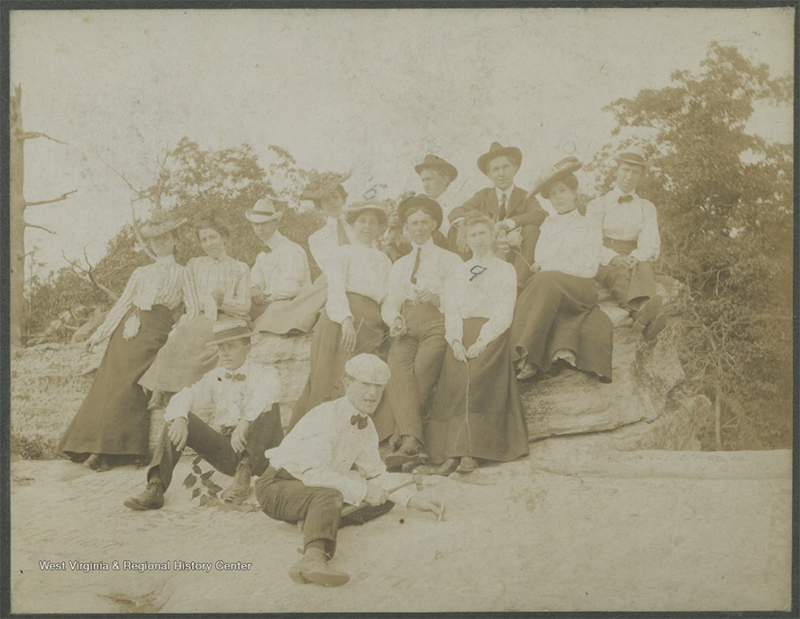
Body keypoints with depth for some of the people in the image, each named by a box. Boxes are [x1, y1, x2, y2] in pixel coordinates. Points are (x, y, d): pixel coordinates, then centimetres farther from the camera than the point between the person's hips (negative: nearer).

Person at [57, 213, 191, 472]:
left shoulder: (182, 273, 13)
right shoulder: (141, 273, 19)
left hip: (155, 333, -1)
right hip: (127, 331, 1)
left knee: (127, 386, -8)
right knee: (109, 383, -8)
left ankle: (107, 451, -9)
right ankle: (96, 448, -11)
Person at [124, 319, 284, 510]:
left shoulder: (263, 373, 1)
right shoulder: (213, 378, 12)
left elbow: (269, 388, -25)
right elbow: (182, 398, -5)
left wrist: (245, 422, -40)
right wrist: (179, 420, -29)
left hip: (257, 452, -3)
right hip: (226, 454, 3)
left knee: (270, 406, -29)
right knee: (177, 419, -13)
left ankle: (244, 473, -30)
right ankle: (156, 488, -25)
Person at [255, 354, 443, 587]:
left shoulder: (366, 427, 5)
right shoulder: (326, 417, -22)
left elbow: (376, 474, 13)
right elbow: (314, 472, -33)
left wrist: (413, 501, 0)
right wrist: (363, 491, -30)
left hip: (314, 489, 9)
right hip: (279, 487, -9)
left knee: (386, 496, 1)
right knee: (329, 496, -38)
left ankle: (316, 523, -16)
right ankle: (313, 557, -61)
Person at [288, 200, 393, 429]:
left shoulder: (385, 262, 25)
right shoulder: (345, 252, 11)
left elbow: (387, 299, 18)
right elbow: (335, 289, -3)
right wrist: (346, 319, -20)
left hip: (371, 326, 4)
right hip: (341, 320, -4)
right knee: (331, 378, -11)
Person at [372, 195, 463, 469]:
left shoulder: (450, 260, 19)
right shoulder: (399, 265, 31)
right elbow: (389, 302, 20)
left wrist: (439, 299, -13)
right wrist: (394, 318, -2)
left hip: (437, 323, -2)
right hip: (406, 326, 3)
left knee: (421, 369, -32)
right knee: (398, 367, -30)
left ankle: (396, 436, -33)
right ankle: (411, 440, -44)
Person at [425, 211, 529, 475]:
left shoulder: (505, 270, 14)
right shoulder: (458, 273, 24)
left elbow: (504, 313, 1)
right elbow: (451, 310, 12)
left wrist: (481, 341, -14)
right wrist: (456, 340, -8)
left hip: (491, 334, -2)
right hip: (462, 333, 3)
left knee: (476, 378, -30)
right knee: (454, 376, -27)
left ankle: (469, 452, -32)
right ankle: (452, 451, -32)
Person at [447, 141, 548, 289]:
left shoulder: (526, 197, 7)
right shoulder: (483, 195, 13)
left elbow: (542, 215, -16)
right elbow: (455, 213, -2)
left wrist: (505, 224, -26)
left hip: (514, 260, -1)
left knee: (532, 228, -25)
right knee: (457, 226, -12)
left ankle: (518, 283, -28)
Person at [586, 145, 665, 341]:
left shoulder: (647, 208, 22)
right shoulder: (597, 205, 16)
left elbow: (651, 242, 5)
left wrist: (636, 257, -20)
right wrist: (614, 258, -20)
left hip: (637, 261, 2)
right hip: (605, 263, -1)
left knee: (643, 268, -37)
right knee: (621, 274, -39)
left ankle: (642, 317, -70)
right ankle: (643, 316, -72)